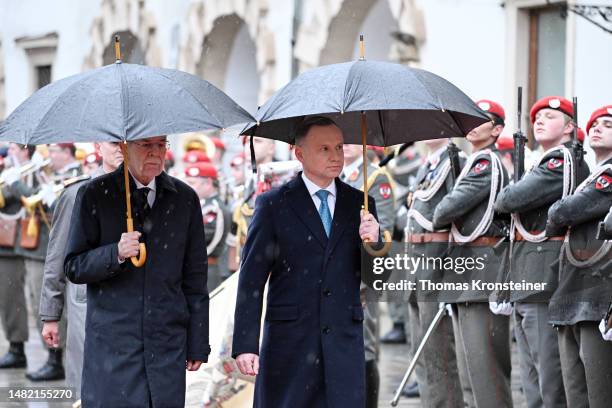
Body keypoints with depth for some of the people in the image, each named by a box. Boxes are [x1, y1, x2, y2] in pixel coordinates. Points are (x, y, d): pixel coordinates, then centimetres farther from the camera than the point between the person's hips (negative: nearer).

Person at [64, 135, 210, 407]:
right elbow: (73, 268, 0)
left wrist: (198, 344, 8)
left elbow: (195, 277, 11)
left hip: (168, 343, 2)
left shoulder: (185, 198, 9)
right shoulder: (94, 195, 1)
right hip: (113, 342, -2)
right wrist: (115, 254, -19)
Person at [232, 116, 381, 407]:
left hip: (344, 342, 3)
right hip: (289, 343, -3)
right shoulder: (273, 204, 1)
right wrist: (245, 345, -8)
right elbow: (251, 280, -1)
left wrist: (373, 242, -11)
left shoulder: (360, 204, 10)